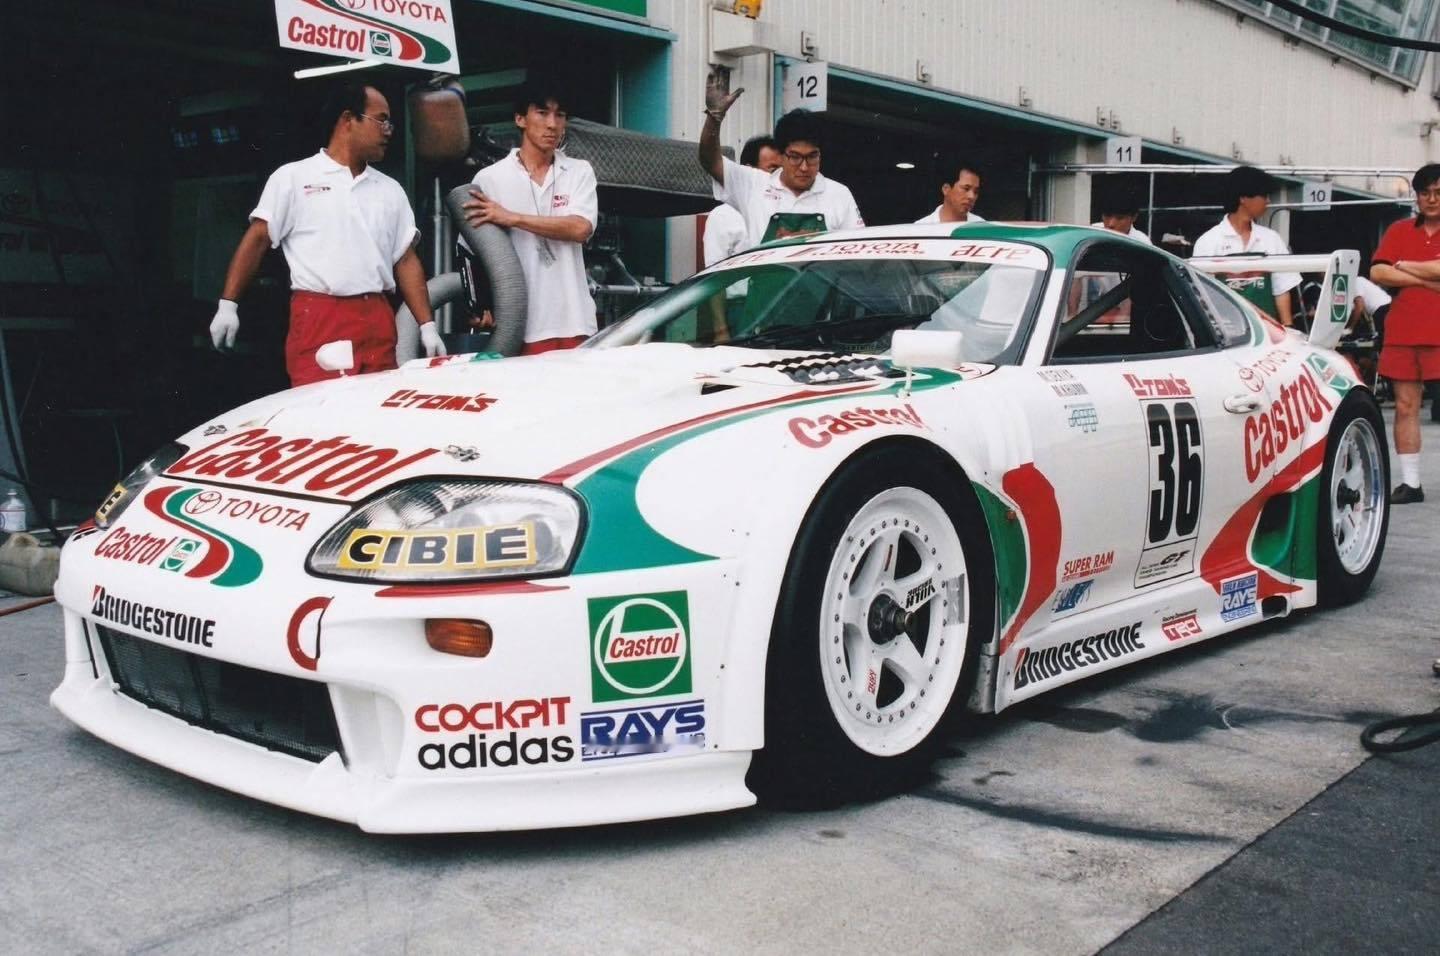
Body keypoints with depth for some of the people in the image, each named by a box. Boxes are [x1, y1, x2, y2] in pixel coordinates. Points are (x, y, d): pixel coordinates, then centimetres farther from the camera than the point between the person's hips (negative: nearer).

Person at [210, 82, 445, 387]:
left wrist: (427, 326, 6)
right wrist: (228, 304, -4)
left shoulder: (390, 190, 16)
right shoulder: (293, 177, 5)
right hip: (318, 319, -4)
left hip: (379, 322, 4)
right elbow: (257, 240, 3)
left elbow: (406, 259, 14)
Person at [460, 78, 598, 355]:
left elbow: (580, 228, -9)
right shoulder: (490, 178, 5)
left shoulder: (580, 172, 8)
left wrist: (512, 218, -11)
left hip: (573, 322, 1)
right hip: (519, 326, -1)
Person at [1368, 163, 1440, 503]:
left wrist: (1404, 265, -2)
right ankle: (1410, 482, 10)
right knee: (1405, 407, 4)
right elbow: (1377, 272, -2)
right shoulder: (1399, 231, 12)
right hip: (1402, 332, 3)